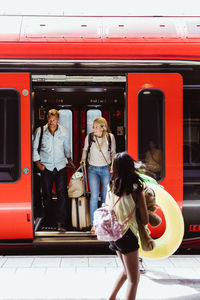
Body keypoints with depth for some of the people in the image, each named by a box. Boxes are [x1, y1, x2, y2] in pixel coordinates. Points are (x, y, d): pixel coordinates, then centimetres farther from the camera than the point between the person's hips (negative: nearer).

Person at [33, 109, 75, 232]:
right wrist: (38, 163, -2)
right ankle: (49, 220, 25)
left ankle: (61, 223, -7)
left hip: (60, 166, 1)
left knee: (62, 194, -8)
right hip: (46, 167, 0)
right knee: (47, 195, 7)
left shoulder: (63, 131, 3)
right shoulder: (40, 131, -3)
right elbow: (34, 148, 4)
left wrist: (69, 158, 23)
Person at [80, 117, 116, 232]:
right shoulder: (89, 137, -4)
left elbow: (113, 153, 9)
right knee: (94, 196, -10)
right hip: (93, 169, -1)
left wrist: (113, 165, -2)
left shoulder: (110, 137, -3)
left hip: (106, 169, 1)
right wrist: (83, 158, -3)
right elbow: (85, 149, 14)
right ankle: (93, 224, -4)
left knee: (105, 196, 6)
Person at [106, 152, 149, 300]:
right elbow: (145, 220, -11)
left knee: (127, 271, 27)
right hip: (127, 234, -7)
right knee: (134, 279, 2)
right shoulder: (136, 190, -16)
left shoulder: (110, 187, -1)